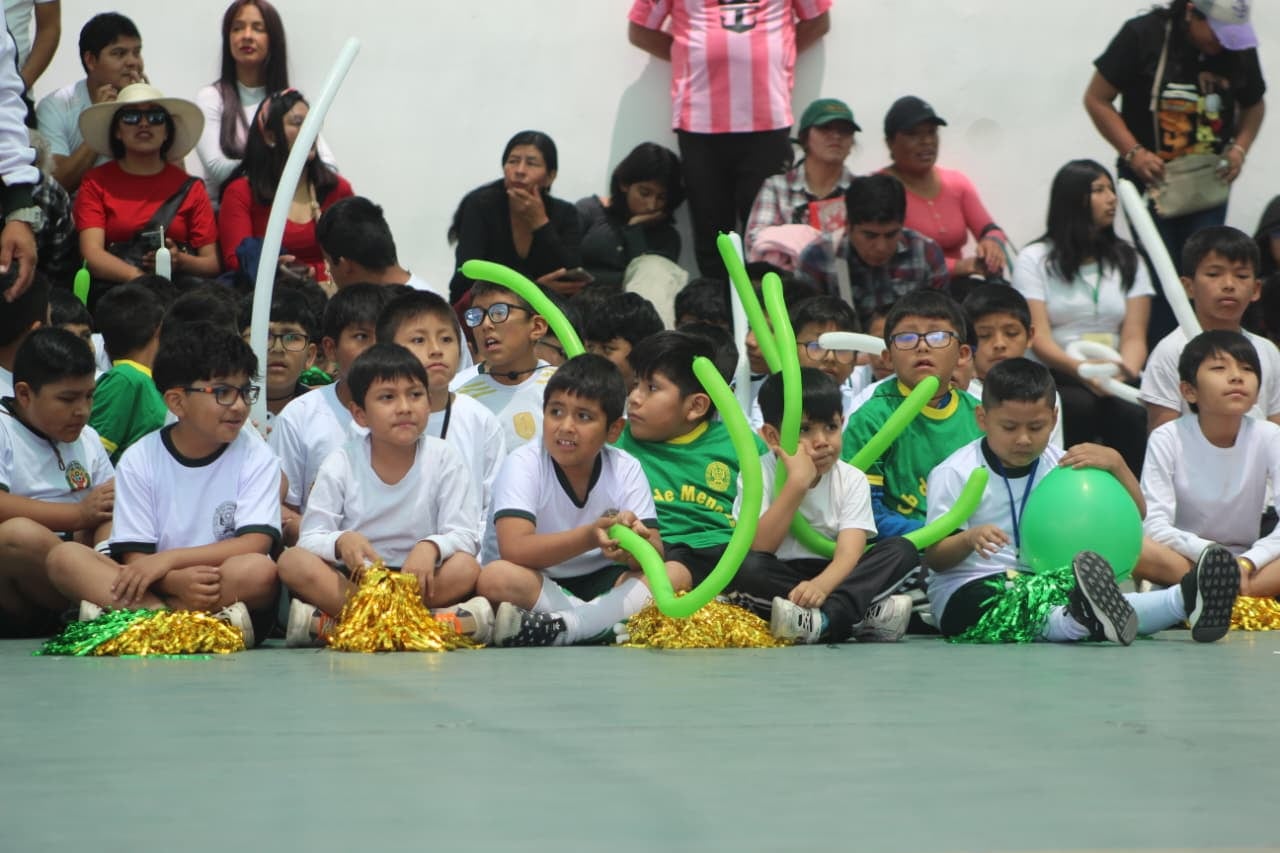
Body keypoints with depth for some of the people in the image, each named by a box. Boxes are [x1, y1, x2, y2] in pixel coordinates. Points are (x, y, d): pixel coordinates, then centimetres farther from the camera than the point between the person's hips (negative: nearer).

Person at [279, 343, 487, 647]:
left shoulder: (444, 459, 0)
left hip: (416, 578, 0)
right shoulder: (341, 464, 1)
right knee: (292, 562, -27)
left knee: (466, 568, -29)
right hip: (352, 580, 0)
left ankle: (328, 624, -34)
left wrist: (431, 546, -29)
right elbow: (311, 539, -5)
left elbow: (464, 536, -6)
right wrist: (340, 541, -29)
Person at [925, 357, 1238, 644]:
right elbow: (935, 558, -7)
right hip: (966, 593, -5)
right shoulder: (953, 474, -1)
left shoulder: (1060, 465, 13)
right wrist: (970, 539, -28)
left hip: (1041, 585, 5)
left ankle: (1186, 599, -54)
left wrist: (1115, 463, -5)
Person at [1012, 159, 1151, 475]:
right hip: (1054, 377, -2)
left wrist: (1127, 370, -21)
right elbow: (1038, 337, -7)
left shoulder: (1127, 260, 16)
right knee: (1080, 405, -35)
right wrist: (1080, 369, -28)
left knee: (1131, 412, -31)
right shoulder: (1035, 260, 6)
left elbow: (1134, 335, 4)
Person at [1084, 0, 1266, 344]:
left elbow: (1254, 104, 17)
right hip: (1150, 179, -3)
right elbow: (1097, 99, -6)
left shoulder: (1239, 49, -2)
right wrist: (1134, 153, -15)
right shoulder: (1143, 35, -12)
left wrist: (1240, 148, -2)